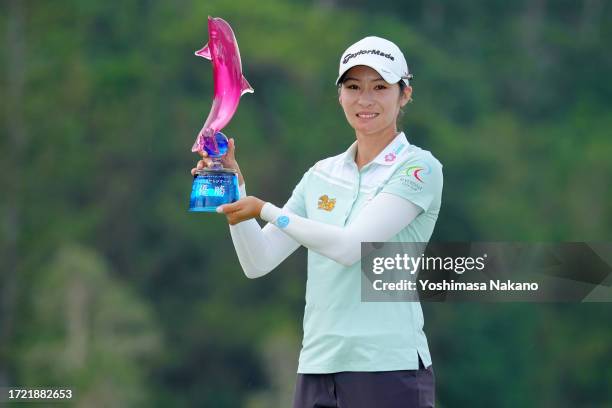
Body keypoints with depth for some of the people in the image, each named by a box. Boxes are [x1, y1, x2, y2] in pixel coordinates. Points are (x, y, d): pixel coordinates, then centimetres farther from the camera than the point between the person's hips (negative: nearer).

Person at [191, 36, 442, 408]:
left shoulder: (419, 168, -4)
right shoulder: (321, 175, 14)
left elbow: (350, 247, -15)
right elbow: (259, 262, 9)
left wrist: (264, 209, -16)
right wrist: (234, 187, -4)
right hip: (318, 369, 5)